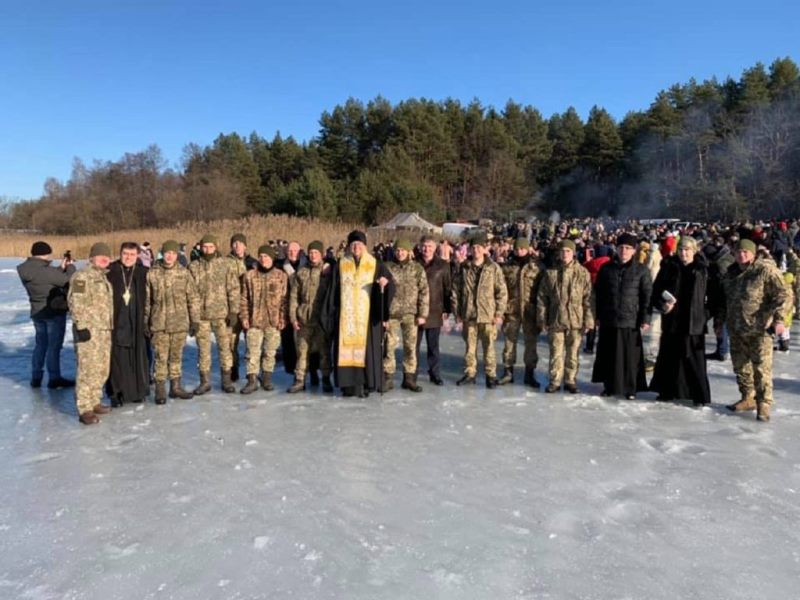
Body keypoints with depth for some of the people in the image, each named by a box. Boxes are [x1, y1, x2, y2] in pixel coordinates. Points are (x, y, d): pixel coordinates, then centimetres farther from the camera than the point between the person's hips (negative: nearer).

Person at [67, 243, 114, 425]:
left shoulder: (103, 277, 19)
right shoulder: (82, 275, -8)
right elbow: (75, 302, -16)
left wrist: (110, 326, 23)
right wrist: (81, 326, -21)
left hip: (104, 330, 9)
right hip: (88, 330, -9)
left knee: (102, 369, 13)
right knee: (88, 369, -9)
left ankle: (94, 402, 24)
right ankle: (84, 409, -4)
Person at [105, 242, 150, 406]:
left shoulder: (144, 272, 5)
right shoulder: (110, 271, 0)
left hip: (137, 323, 1)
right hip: (116, 322, -1)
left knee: (138, 357, 7)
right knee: (117, 358, 3)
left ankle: (139, 390, 20)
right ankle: (117, 393, 13)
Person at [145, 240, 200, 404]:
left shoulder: (184, 273, 1)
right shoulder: (152, 273, -1)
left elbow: (193, 298, 3)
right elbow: (146, 299, 4)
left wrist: (195, 320, 1)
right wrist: (145, 321, 4)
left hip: (180, 322, 1)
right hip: (159, 323, -1)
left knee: (176, 356, 12)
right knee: (161, 357, 1)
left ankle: (176, 387, 23)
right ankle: (160, 389, 11)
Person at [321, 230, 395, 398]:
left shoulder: (375, 265, 5)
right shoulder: (340, 266, 9)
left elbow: (390, 283, -1)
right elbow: (333, 291, 8)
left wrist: (385, 283, -25)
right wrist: (329, 314, 4)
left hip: (367, 315, -1)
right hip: (346, 316, 1)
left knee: (367, 347, -2)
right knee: (346, 347, 0)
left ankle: (366, 384, 3)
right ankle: (348, 383, 5)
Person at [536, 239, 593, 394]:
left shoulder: (582, 273, -2)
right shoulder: (550, 273, 1)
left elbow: (588, 298, -2)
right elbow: (541, 297, 4)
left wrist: (588, 320, -6)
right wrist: (542, 319, 1)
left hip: (575, 321, 0)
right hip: (555, 320, 1)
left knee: (572, 353, 10)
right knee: (556, 353, 6)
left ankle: (570, 381, 23)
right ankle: (555, 381, 18)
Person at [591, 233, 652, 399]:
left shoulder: (642, 270, 0)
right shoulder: (606, 268, 7)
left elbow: (647, 296, -1)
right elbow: (599, 294, 10)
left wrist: (645, 319, -5)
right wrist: (597, 316, 8)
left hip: (631, 321, -2)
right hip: (608, 320, 3)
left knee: (630, 356, 2)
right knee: (608, 355, 9)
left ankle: (630, 388, 16)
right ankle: (609, 385, 22)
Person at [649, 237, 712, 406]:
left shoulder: (703, 269, 0)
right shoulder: (669, 267, 3)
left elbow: (711, 294, 2)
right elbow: (656, 290, 5)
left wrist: (708, 313, -5)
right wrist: (662, 304, -11)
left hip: (695, 322, -2)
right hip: (671, 321, 2)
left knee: (695, 360, 2)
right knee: (668, 357, 10)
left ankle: (700, 396, 13)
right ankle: (667, 391, 24)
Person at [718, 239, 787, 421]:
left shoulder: (766, 270, -9)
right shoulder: (731, 273, 12)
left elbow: (780, 295, -14)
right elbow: (724, 299, 22)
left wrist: (778, 319, -21)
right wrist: (720, 319, 23)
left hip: (760, 329, -7)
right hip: (736, 329, 7)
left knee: (762, 367, -4)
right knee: (740, 366, 13)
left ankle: (763, 404, 5)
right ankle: (748, 398, 26)